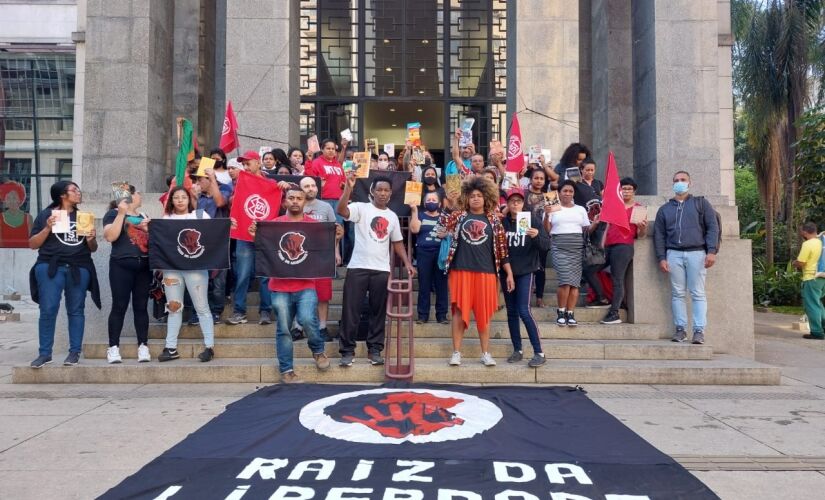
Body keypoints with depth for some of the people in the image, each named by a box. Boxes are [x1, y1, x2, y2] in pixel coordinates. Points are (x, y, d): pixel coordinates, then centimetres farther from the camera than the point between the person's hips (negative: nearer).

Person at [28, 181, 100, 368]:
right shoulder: (46, 214, 7)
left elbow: (92, 249, 18)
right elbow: (33, 244, 3)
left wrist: (90, 239, -4)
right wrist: (48, 228, -11)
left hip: (79, 268, 3)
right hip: (50, 266, -3)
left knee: (76, 310, 2)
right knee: (48, 310, -8)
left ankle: (74, 352, 6)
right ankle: (45, 353, 0)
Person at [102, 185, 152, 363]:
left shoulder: (143, 216, 20)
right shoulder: (114, 213, 3)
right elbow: (110, 236, -13)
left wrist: (148, 229, 1)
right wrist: (121, 213, -14)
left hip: (144, 266, 5)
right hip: (122, 265, -5)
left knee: (141, 306, 4)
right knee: (119, 306, -4)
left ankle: (143, 346, 6)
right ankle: (113, 347, 1)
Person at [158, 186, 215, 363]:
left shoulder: (200, 215, 7)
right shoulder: (166, 218, 13)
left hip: (195, 266, -3)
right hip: (171, 267, 3)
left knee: (201, 307, 0)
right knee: (173, 307, 7)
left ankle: (209, 346, 4)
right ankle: (171, 348, 13)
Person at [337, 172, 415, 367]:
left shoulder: (392, 216, 13)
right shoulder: (361, 208, -2)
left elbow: (397, 242, 18)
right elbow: (341, 210, -21)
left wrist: (407, 263, 6)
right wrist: (349, 187, -32)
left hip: (382, 270, 4)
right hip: (358, 267, -4)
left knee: (378, 312, 9)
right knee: (351, 310, 0)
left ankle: (375, 350, 19)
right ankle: (347, 351, 9)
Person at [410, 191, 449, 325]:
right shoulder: (420, 215, 12)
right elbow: (414, 229, -6)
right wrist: (414, 210, -6)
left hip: (441, 253, 1)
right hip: (423, 253, -1)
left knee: (441, 284, -1)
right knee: (424, 285, -1)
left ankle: (442, 314, 4)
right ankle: (423, 314, 4)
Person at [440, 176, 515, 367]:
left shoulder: (493, 220, 6)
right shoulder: (459, 216, 6)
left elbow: (502, 248, 6)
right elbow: (441, 223, -7)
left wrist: (509, 274, 3)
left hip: (486, 272, 1)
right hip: (461, 271, 0)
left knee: (484, 312, 6)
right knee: (460, 310, 2)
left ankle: (485, 353, 15)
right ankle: (456, 352, 10)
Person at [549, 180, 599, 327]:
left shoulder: (580, 209, 20)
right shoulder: (553, 208, 10)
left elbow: (587, 229, 16)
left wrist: (595, 223, -3)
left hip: (577, 247, 3)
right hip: (559, 247, -3)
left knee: (575, 281, -5)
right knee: (565, 279, -18)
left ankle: (570, 313, 1)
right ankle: (561, 312, -3)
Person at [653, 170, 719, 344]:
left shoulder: (701, 203, 12)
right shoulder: (664, 209, 18)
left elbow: (712, 227, 4)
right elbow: (659, 235, 12)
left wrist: (712, 251, -8)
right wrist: (661, 258, 1)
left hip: (696, 253, -2)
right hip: (674, 254, 2)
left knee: (697, 293, -4)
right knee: (677, 293, 0)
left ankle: (699, 330, -3)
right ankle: (680, 328, 4)